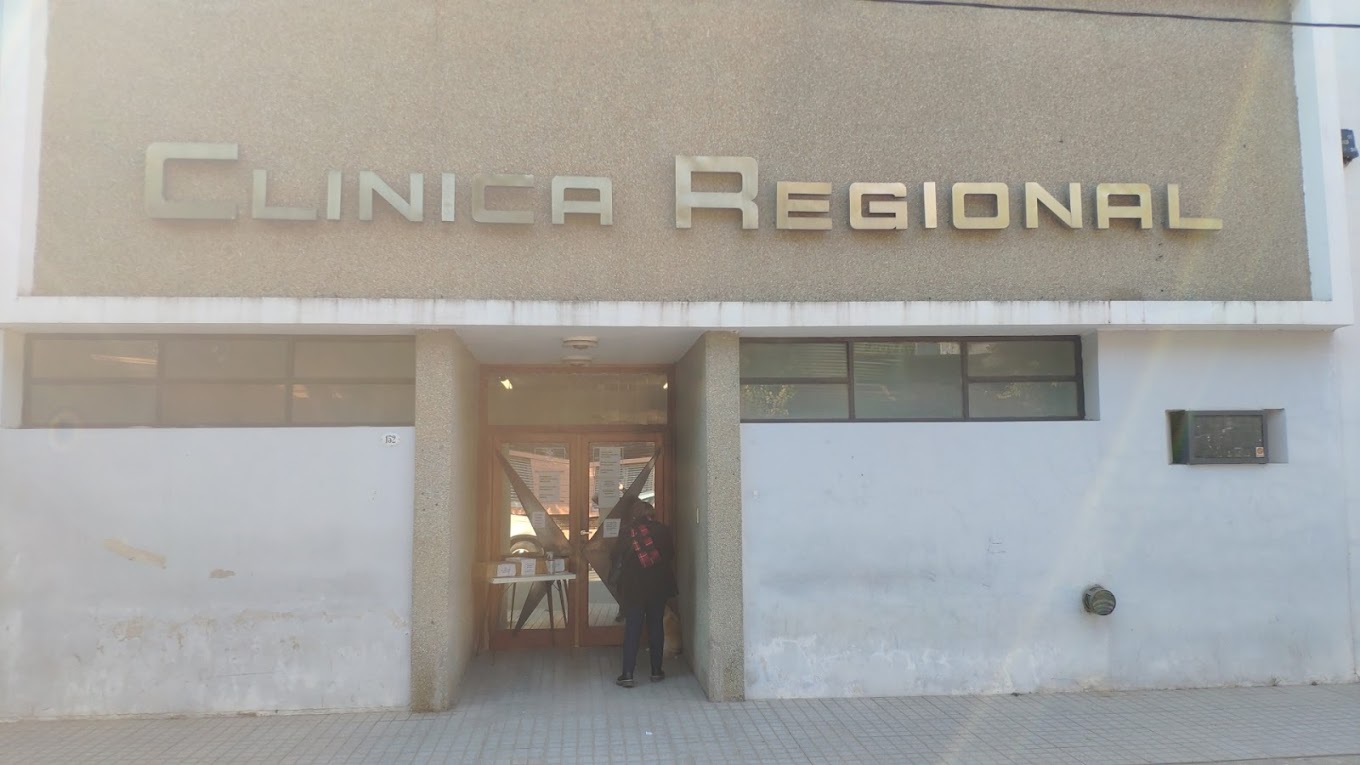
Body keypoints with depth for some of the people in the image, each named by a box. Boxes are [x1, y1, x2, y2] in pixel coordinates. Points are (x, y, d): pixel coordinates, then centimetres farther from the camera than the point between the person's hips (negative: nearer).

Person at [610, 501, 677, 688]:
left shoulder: (628, 531, -4)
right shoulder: (663, 530, 0)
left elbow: (615, 557, -3)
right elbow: (671, 556, 6)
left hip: (633, 587, -1)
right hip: (658, 586, 2)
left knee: (632, 629, 1)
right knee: (656, 627, 11)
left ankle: (627, 674, -3)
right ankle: (656, 671, 15)